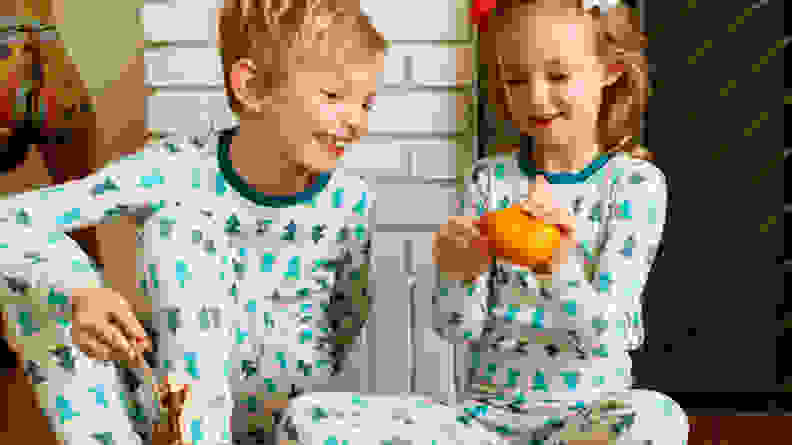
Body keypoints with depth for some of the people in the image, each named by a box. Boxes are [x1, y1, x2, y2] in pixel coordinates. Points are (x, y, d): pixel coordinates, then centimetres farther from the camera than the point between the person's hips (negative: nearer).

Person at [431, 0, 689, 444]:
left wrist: (559, 270, -32)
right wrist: (461, 275, -21)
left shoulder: (636, 183, -4)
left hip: (589, 405, -1)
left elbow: (604, 337, -13)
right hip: (491, 407, 1)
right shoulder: (490, 179, 3)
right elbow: (456, 329, 1)